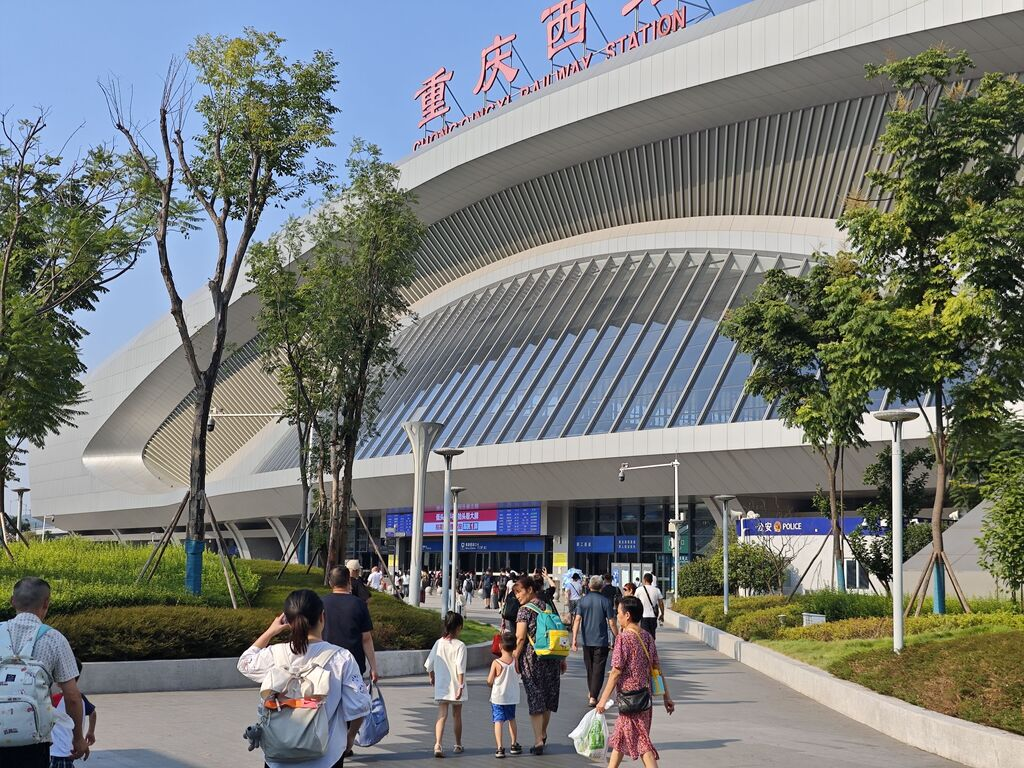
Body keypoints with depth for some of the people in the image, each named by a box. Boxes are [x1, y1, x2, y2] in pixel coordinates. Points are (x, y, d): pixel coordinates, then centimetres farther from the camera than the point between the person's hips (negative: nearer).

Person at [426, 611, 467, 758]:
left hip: (441, 686, 3)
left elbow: (429, 663, 6)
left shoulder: (439, 643, 1)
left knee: (442, 715, -1)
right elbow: (460, 668, -19)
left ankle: (437, 745, -18)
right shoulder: (460, 645, -13)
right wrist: (461, 686, -17)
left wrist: (432, 677, 23)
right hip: (455, 685, -3)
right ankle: (458, 745, 28)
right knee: (457, 715, 14)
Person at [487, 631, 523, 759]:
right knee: (512, 720, 20)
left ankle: (499, 748, -8)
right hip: (512, 697, 3)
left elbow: (489, 681, -13)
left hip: (498, 697, -3)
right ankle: (514, 745, 29)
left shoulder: (496, 663, -17)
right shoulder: (516, 661, -10)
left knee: (498, 721, 0)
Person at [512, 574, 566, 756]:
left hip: (532, 657, -6)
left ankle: (538, 740, -5)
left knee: (535, 699, -1)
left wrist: (515, 658, -9)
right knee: (547, 698, 15)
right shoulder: (549, 607, 11)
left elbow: (520, 638, -15)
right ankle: (543, 735, 29)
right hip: (552, 658, 6)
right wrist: (562, 658, 17)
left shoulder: (525, 610, -7)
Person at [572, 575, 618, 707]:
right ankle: (593, 696, -10)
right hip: (601, 641, -3)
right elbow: (612, 623, -7)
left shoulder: (583, 600, -1)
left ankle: (592, 693, 29)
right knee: (598, 669, -1)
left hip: (587, 641, 3)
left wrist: (574, 639, -8)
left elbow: (577, 619, -8)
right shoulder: (605, 601, -7)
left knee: (589, 668, 18)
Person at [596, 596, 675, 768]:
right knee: (620, 735, 18)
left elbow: (616, 671, -17)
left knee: (641, 741, -2)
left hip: (630, 695, -8)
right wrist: (667, 696, 12)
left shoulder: (623, 637, -16)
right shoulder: (647, 636, 5)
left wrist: (603, 699, -13)